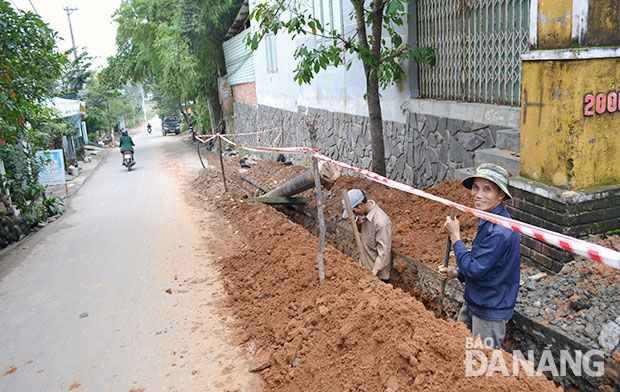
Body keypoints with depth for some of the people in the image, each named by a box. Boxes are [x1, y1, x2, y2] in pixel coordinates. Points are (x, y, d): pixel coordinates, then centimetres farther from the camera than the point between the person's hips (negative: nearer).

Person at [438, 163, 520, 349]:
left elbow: (474, 269, -25)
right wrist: (457, 273, 3)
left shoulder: (500, 232, -29)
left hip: (490, 312, -9)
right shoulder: (487, 221, 4)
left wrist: (455, 236, -18)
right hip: (473, 303, 9)